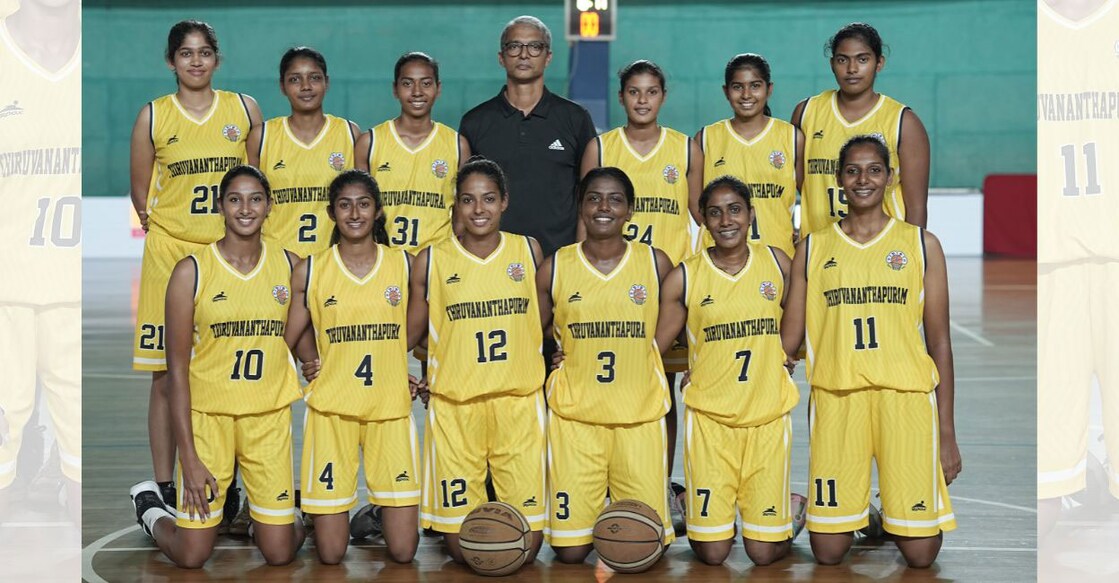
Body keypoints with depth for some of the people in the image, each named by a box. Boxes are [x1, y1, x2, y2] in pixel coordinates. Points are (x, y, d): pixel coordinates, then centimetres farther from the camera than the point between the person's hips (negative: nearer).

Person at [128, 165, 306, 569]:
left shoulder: (290, 266, 2)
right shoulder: (192, 272, -7)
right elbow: (177, 368, -6)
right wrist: (188, 456, -10)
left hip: (269, 416, 2)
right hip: (207, 414, -2)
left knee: (280, 553, 1)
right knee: (192, 556, 0)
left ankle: (257, 510, 34)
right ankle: (150, 507, 31)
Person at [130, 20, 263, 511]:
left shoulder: (245, 109, 6)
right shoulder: (153, 116, 3)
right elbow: (141, 192, 11)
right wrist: (163, 226, 6)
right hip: (171, 254, -1)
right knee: (166, 375, 0)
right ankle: (164, 490, 8)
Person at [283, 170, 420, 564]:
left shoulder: (405, 265, 3)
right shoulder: (309, 272, 0)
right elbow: (287, 343, 8)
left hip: (390, 410, 1)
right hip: (330, 410, -1)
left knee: (402, 551, -2)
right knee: (330, 554, -1)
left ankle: (380, 513, 30)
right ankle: (315, 515, 31)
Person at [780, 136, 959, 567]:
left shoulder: (921, 245, 8)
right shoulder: (813, 249, 10)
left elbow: (939, 343, 8)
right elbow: (787, 340, 12)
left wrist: (947, 434, 3)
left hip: (905, 397, -1)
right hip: (835, 398, 1)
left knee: (920, 553, -3)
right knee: (828, 552, -1)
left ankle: (893, 516, 29)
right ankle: (854, 515, 32)